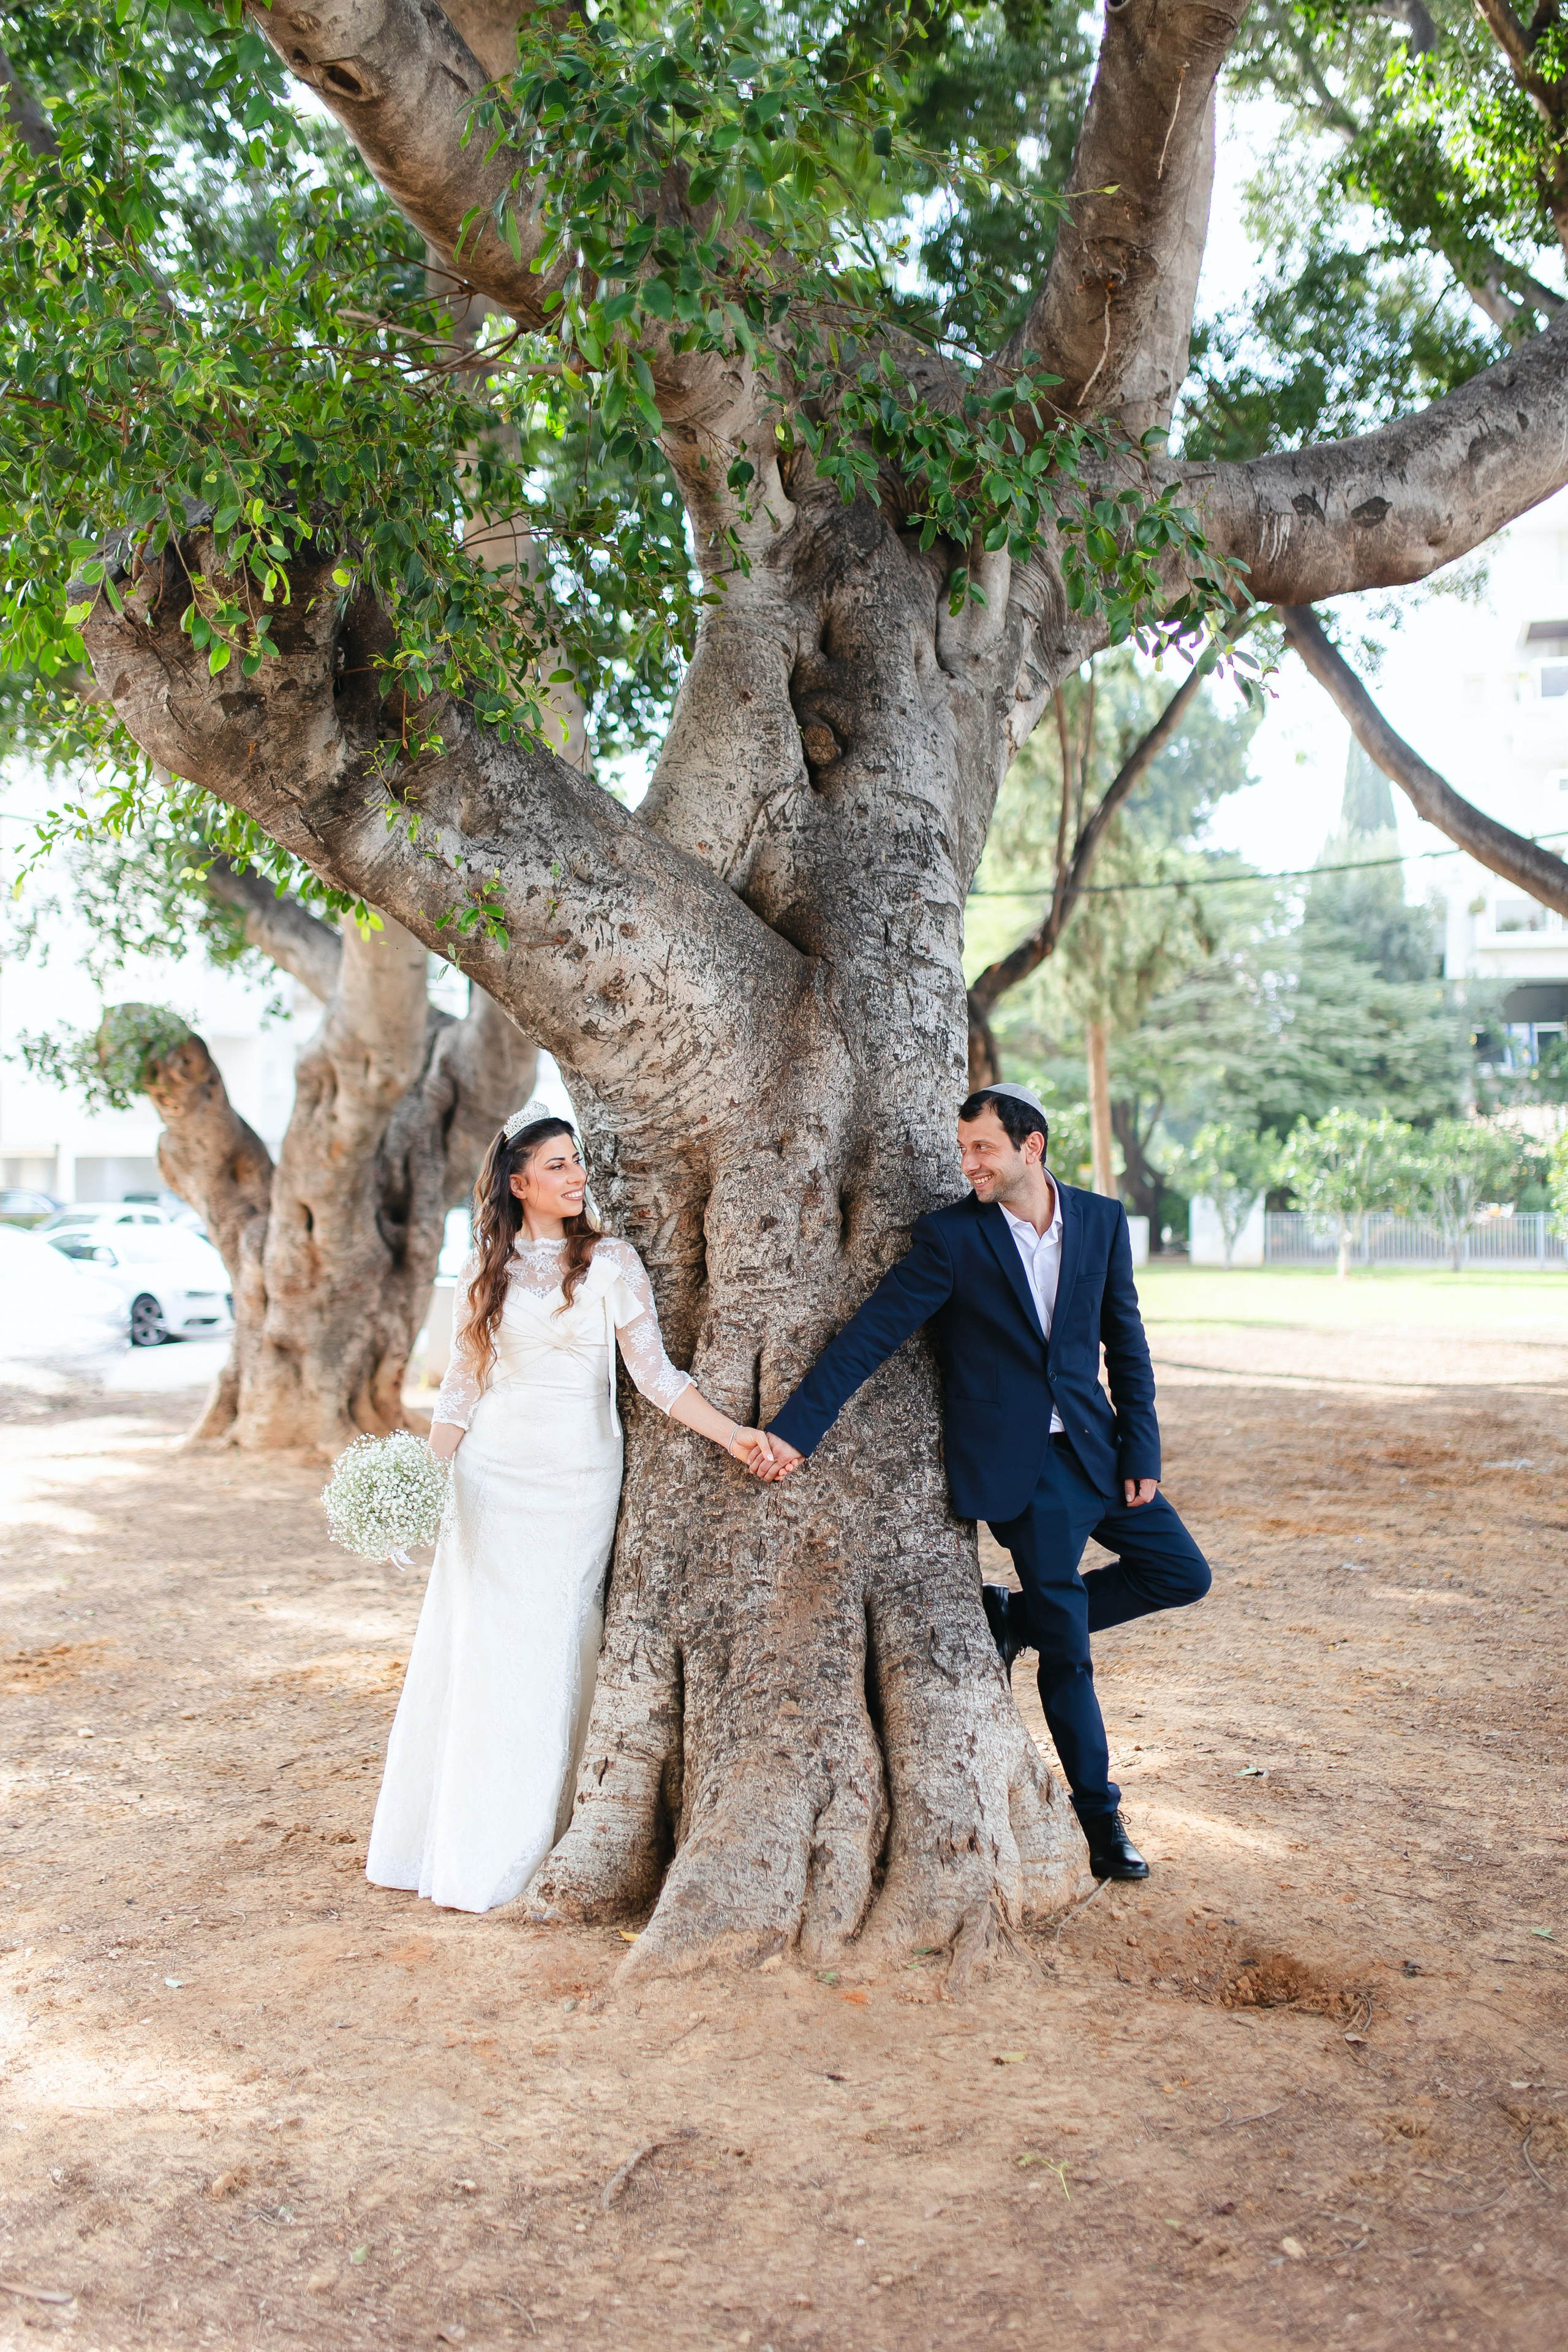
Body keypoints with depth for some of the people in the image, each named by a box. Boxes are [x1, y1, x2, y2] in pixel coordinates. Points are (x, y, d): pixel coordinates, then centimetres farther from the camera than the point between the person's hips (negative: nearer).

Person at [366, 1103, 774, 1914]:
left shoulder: (611, 1262, -1)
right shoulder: (486, 1270, 6)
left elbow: (656, 1373, -6)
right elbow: (461, 1383, 9)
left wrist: (732, 1434, -18)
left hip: (576, 1475, -2)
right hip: (491, 1474, 2)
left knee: (553, 1654, 1)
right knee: (481, 1649, 2)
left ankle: (528, 1849, 15)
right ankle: (468, 1841, 14)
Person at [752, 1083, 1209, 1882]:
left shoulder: (1102, 1221, 2)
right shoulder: (950, 1236, -9)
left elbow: (1126, 1343, 8)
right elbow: (868, 1335, -11)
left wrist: (1141, 1452, 2)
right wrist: (796, 1427, -15)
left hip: (1094, 1448, 5)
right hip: (1015, 1464, -4)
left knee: (1182, 1573, 6)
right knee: (1066, 1650, 1)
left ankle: (1014, 1616, 16)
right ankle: (1101, 1819, 18)